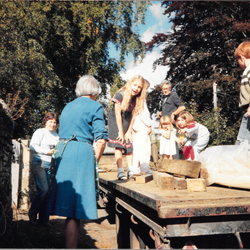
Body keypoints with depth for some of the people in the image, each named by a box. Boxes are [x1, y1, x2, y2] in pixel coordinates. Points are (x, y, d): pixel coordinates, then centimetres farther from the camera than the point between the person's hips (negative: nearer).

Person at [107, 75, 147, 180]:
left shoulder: (137, 99, -9)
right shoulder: (120, 95, -23)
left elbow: (133, 116, -6)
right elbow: (118, 114, -19)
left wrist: (129, 131, -8)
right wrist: (120, 131, -17)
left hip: (127, 122, 4)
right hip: (115, 120, -4)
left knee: (129, 144, 0)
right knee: (118, 144, -12)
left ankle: (130, 171, 5)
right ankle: (120, 172, -12)